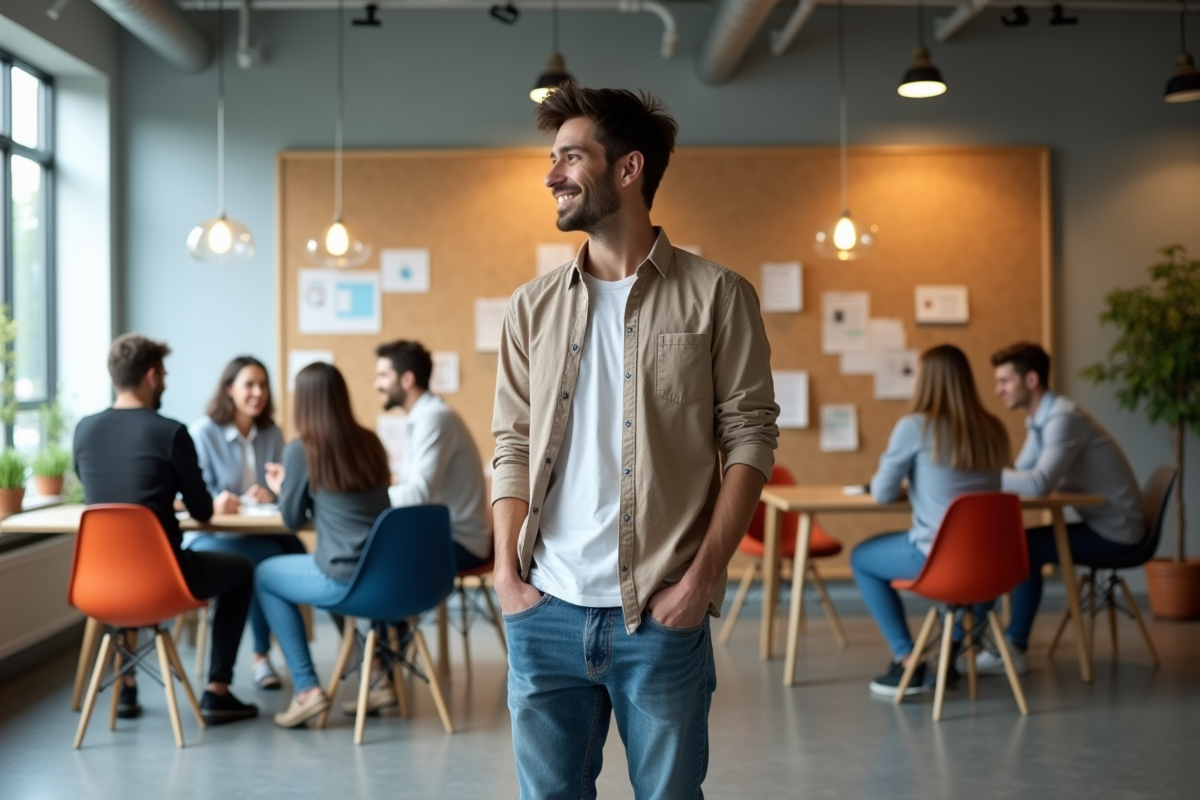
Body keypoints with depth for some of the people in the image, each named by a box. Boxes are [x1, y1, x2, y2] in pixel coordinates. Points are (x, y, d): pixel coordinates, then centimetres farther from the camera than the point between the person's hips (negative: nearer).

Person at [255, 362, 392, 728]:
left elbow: (293, 519, 2)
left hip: (344, 580, -6)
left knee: (264, 575, 22)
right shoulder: (369, 442, 7)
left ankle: (306, 688, 15)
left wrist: (281, 488, 23)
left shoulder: (302, 449, -9)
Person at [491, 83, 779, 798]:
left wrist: (704, 576, -11)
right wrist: (508, 573, -2)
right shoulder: (533, 306, 9)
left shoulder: (716, 296, -1)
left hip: (661, 615, -3)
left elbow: (750, 437, -3)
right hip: (545, 612, 3)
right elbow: (513, 446, 9)